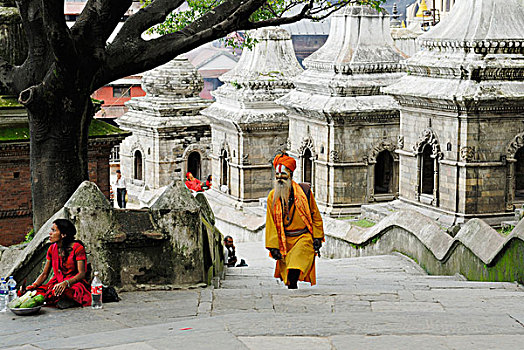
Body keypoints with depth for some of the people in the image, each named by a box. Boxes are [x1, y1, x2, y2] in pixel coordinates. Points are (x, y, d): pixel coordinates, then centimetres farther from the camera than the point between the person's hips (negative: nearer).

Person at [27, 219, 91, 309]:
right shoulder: (52, 249, 9)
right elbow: (44, 274, 11)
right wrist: (33, 285, -8)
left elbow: (82, 273, -16)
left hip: (74, 284, -6)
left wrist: (66, 283, -33)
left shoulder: (77, 248, -8)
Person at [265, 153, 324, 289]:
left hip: (304, 237, -3)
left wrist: (317, 238, 3)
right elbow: (271, 223, 4)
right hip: (284, 241, 3)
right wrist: (273, 246, -2)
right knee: (287, 275, 3)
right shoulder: (272, 197, 3)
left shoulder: (304, 191, -2)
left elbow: (315, 216, 7)